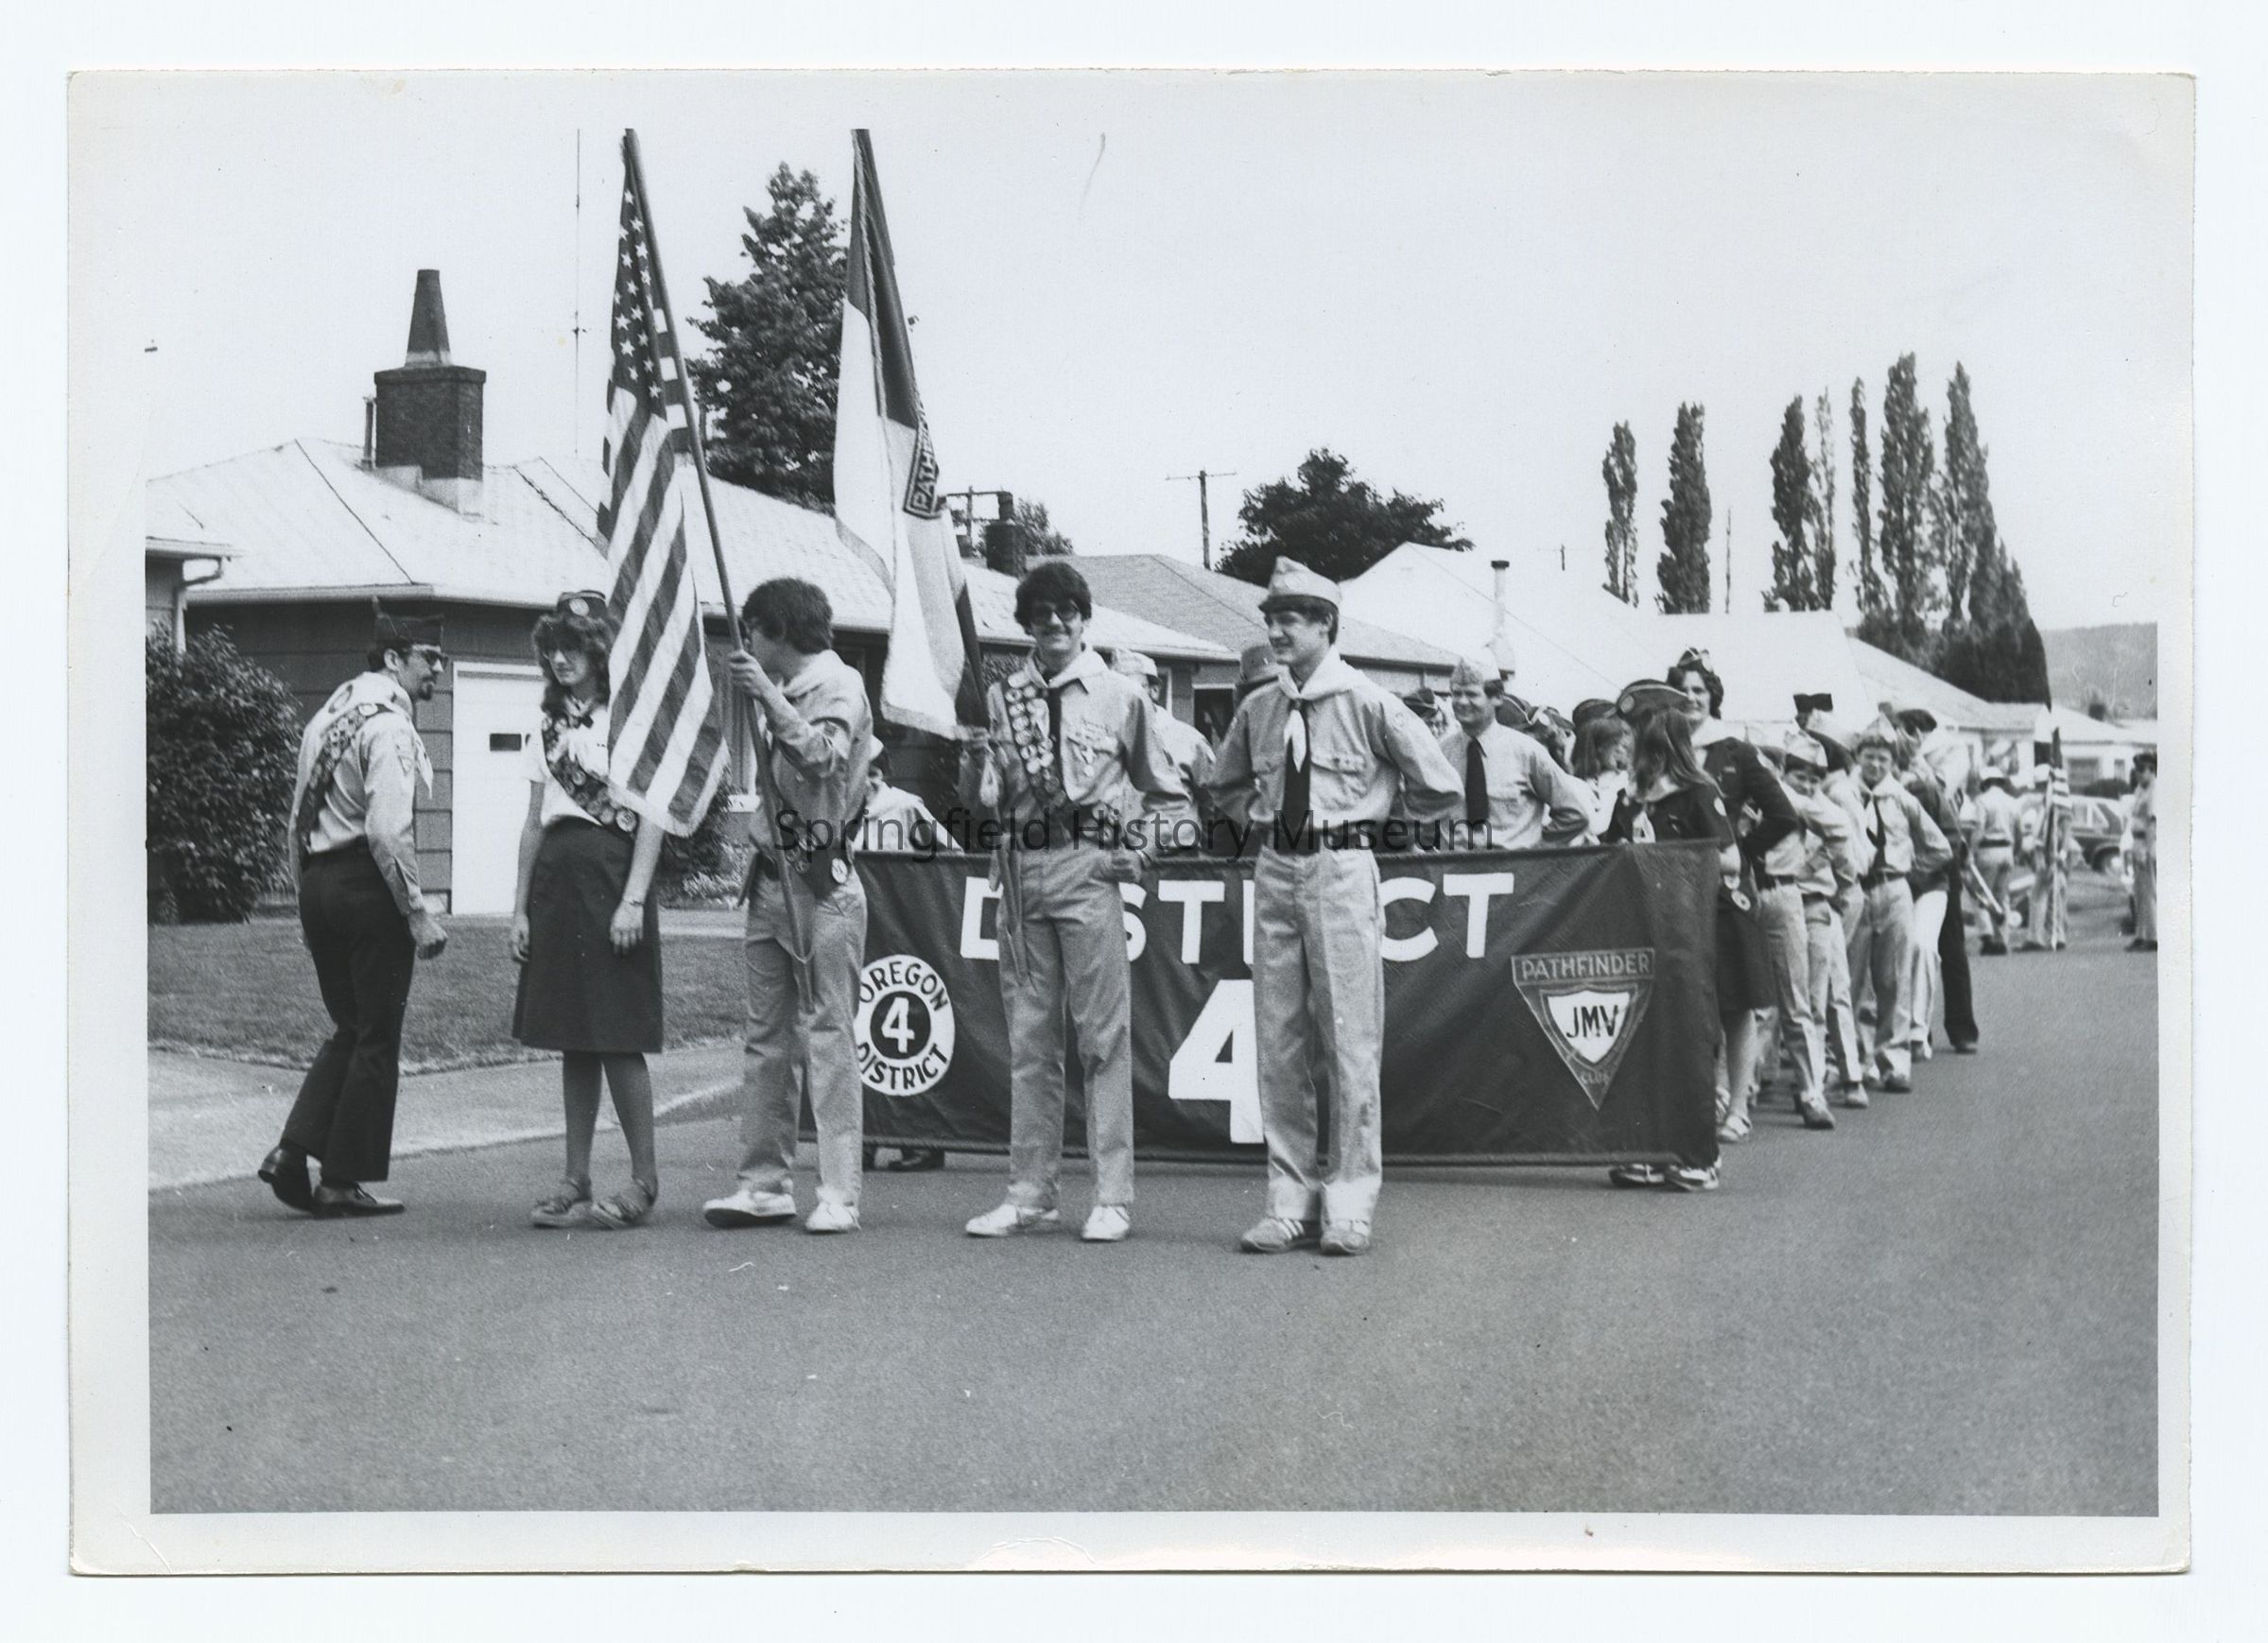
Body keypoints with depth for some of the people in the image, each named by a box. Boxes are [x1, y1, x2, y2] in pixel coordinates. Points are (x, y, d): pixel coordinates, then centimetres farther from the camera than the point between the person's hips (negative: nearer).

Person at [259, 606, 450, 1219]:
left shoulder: (328, 715, 15)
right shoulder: (389, 725, -13)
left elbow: (299, 817, 18)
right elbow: (387, 832, -21)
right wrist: (420, 915, -16)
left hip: (318, 880, 9)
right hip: (368, 885, -9)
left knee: (349, 1028, 18)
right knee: (376, 1038, 2)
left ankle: (292, 1153, 7)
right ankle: (343, 1182, 7)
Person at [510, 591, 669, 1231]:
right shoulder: (548, 729, 16)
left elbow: (652, 816, -7)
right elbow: (533, 823, 17)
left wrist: (634, 898, -16)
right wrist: (519, 908, 10)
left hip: (610, 874, -6)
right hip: (556, 881, 6)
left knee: (617, 1038, -7)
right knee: (572, 1041, 7)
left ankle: (644, 1178, 1)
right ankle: (575, 1180, 11)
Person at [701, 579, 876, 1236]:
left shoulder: (840, 684, -5)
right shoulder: (779, 691, 18)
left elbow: (822, 760, -23)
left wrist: (769, 696, -25)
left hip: (823, 881, -8)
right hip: (772, 875, 8)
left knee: (828, 1035, -8)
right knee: (766, 1038, 8)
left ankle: (839, 1194, -7)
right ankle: (766, 1183, 13)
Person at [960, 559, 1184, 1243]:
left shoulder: (1120, 694, 3)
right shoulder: (1003, 697, 11)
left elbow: (1165, 789, 12)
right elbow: (982, 798, 10)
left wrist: (1141, 850, -1)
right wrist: (978, 759, -10)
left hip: (1089, 870, -4)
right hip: (1020, 870, 4)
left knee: (1103, 1034, -4)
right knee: (1028, 1037, 8)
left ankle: (1113, 1198, -1)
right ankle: (1029, 1194, 14)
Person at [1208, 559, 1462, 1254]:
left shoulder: (1368, 705, -6)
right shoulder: (1257, 710, 7)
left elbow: (1441, 790, -1)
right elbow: (1226, 785, 27)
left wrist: (1375, 823, 6)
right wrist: (1266, 820, 13)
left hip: (1342, 871, -5)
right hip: (1275, 871, 5)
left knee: (1350, 1041, -3)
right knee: (1278, 1042, 6)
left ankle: (1349, 1205, 3)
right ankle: (1289, 1202, 13)